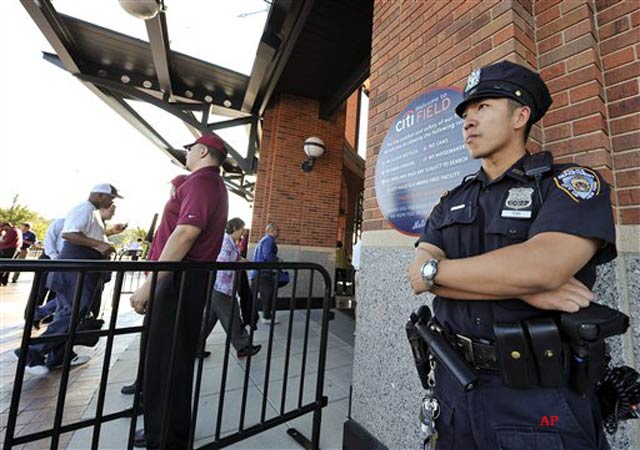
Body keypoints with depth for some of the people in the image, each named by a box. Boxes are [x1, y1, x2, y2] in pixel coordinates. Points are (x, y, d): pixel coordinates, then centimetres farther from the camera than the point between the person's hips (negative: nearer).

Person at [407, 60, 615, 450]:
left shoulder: (572, 182, -7)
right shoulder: (452, 202, 5)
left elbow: (540, 267, -27)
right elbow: (418, 276, -9)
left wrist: (435, 269, -15)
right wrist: (523, 288, -21)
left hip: (540, 398, -4)